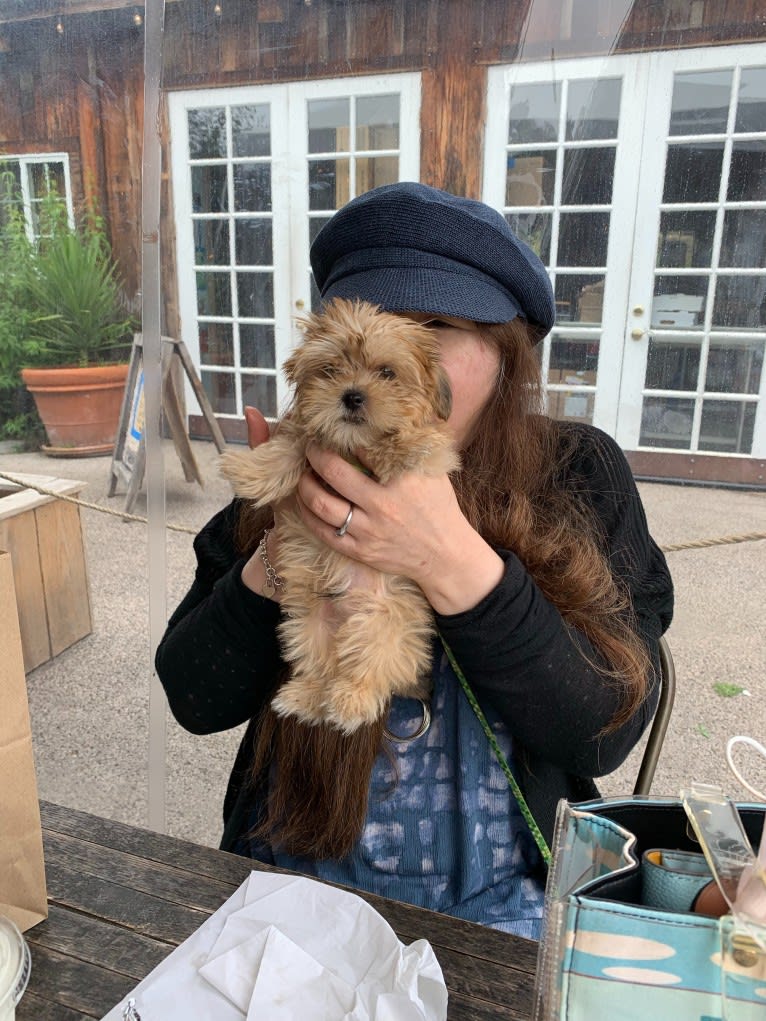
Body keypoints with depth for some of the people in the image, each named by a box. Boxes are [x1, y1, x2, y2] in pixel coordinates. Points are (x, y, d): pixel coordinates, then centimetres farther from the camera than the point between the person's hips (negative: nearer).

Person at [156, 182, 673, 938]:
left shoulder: (577, 477, -11)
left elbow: (606, 733, -18)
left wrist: (453, 564, -30)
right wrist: (276, 557, -25)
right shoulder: (298, 476, -8)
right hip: (293, 871, -1)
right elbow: (196, 702, -7)